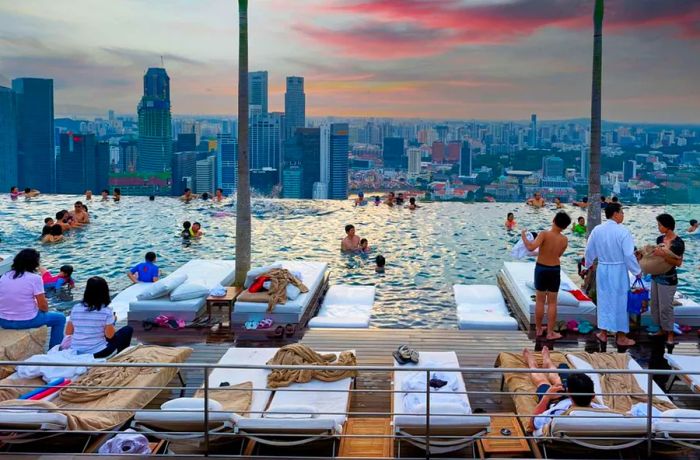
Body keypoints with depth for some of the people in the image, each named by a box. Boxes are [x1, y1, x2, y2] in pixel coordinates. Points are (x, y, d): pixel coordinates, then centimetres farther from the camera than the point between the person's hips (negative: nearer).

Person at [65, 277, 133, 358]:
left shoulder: (76, 308, -1)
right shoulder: (106, 311, -13)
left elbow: (68, 333, 5)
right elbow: (110, 335, -11)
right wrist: (113, 321, 7)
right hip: (98, 352, -6)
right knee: (128, 330, 12)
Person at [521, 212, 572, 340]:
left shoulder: (544, 234, -18)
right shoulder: (564, 240, -7)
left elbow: (531, 247, -29)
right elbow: (558, 255, 8)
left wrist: (524, 237, -13)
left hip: (541, 268, -1)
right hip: (555, 270, 1)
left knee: (540, 301, 12)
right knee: (552, 302, 9)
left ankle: (538, 329, 23)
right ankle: (550, 333, 12)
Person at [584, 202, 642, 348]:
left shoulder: (597, 230, -1)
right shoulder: (623, 231, -17)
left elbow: (589, 250, 8)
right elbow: (629, 255, -17)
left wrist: (588, 264, 26)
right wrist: (637, 271, -5)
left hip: (602, 269, 5)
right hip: (618, 270, -5)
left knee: (604, 300, 15)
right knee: (620, 302, 6)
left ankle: (603, 334, 22)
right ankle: (621, 338, 16)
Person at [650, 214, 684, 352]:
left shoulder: (678, 243, -16)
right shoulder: (660, 239, 4)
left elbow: (678, 263, -18)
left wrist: (663, 255, -28)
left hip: (668, 280, -8)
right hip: (656, 276, 8)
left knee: (665, 307, -2)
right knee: (655, 305, 14)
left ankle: (670, 334, 11)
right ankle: (662, 330, 29)